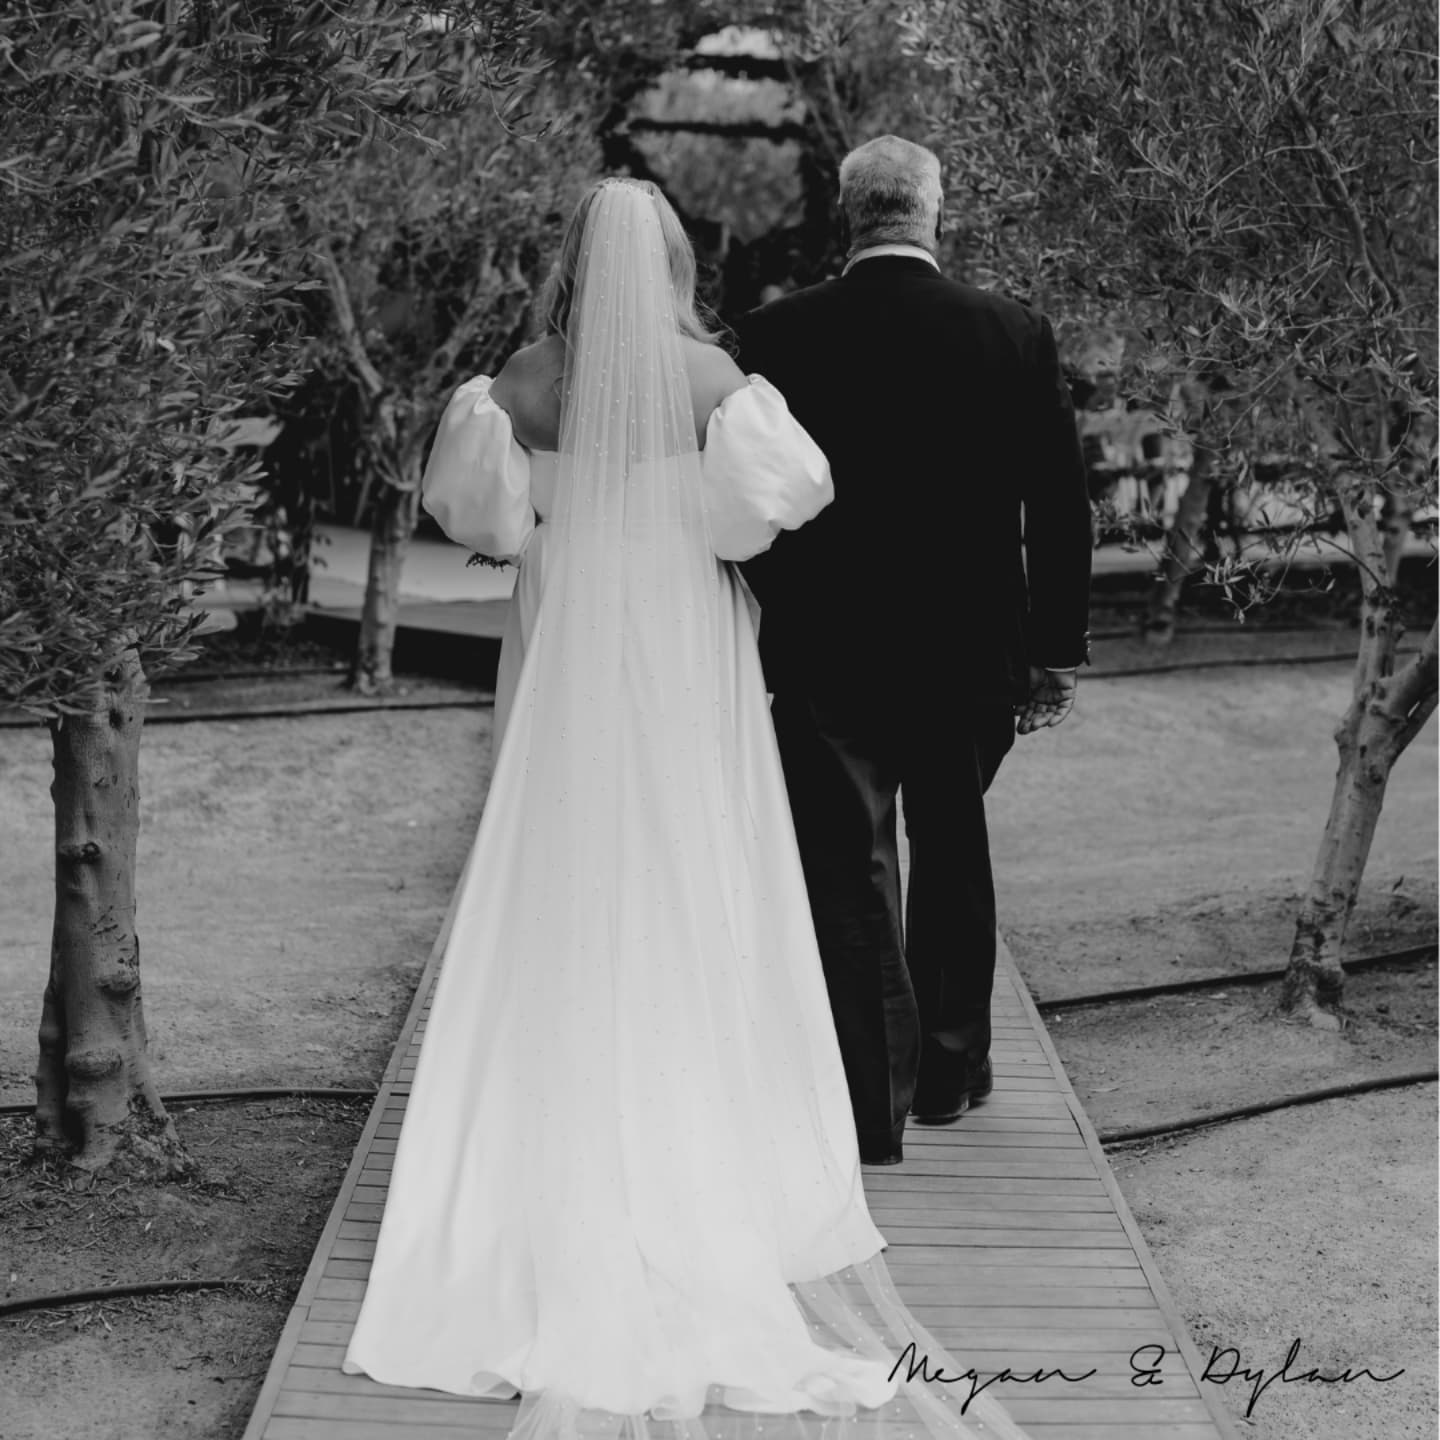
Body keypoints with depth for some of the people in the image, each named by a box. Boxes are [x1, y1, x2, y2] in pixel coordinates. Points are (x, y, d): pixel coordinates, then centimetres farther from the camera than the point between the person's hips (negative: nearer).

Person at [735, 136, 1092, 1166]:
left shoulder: (775, 338, -8)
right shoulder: (1018, 335, -5)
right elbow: (1059, 510, -2)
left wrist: (775, 618, 8)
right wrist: (1057, 653, 6)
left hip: (824, 655, -2)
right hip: (972, 653, 2)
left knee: (849, 876, 4)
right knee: (954, 859, 20)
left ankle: (871, 1107, 2)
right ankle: (951, 1070, 31)